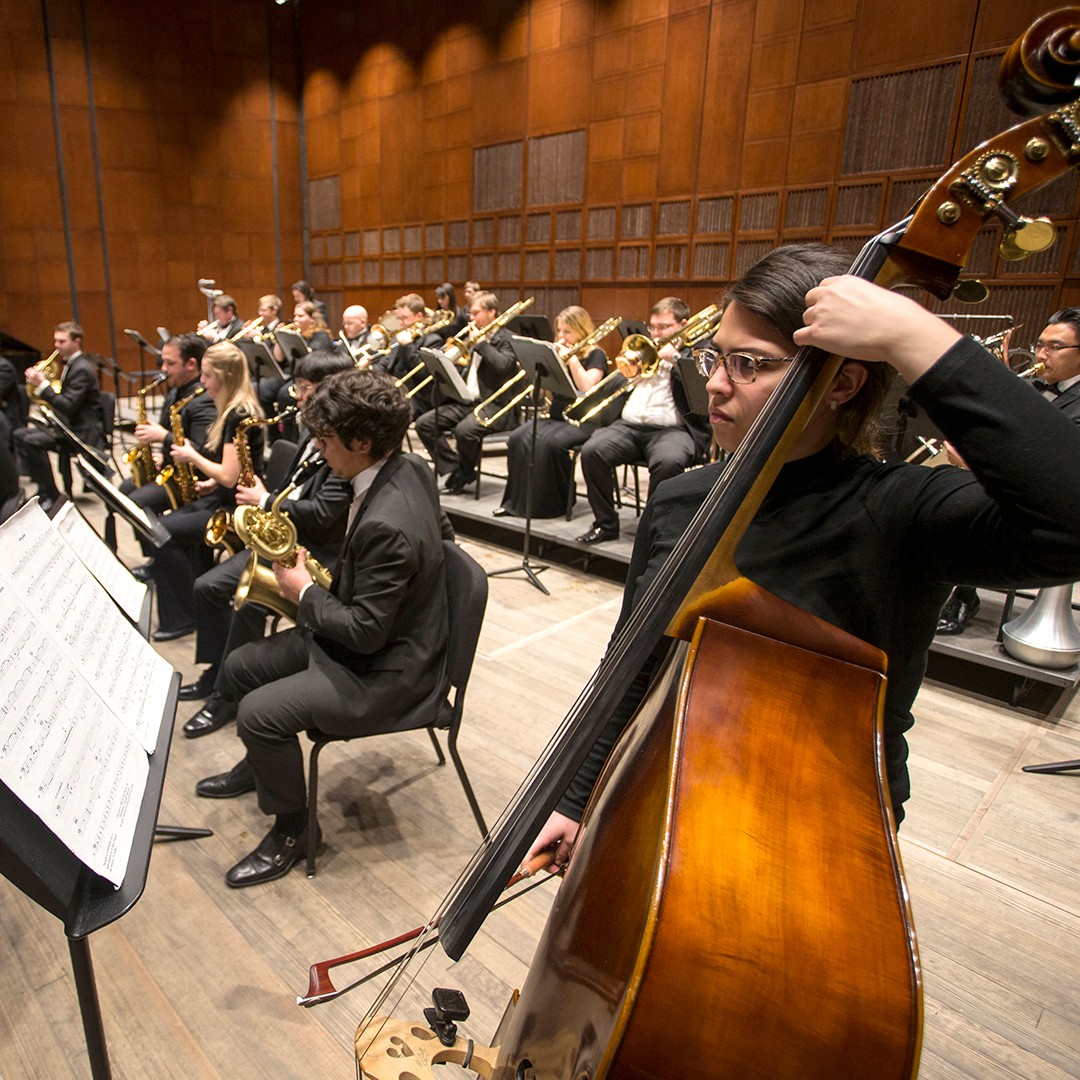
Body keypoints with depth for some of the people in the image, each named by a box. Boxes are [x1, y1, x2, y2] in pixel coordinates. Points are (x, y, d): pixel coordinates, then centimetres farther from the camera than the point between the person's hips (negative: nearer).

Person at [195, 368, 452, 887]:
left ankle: (291, 831, 8)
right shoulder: (407, 468, -6)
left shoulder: (387, 525, -34)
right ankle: (262, 764, 42)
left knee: (259, 712, -18)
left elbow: (366, 632, -28)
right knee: (240, 667, 15)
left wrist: (304, 593, -12)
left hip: (386, 672, -10)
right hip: (371, 631, 10)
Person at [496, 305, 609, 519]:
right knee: (518, 437, -21)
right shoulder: (559, 353, 18)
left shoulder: (595, 355, 1)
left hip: (584, 420, -6)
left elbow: (586, 387, -17)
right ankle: (518, 500, -16)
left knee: (550, 442, -34)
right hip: (556, 416, 6)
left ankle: (556, 501, -15)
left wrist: (571, 357, -13)